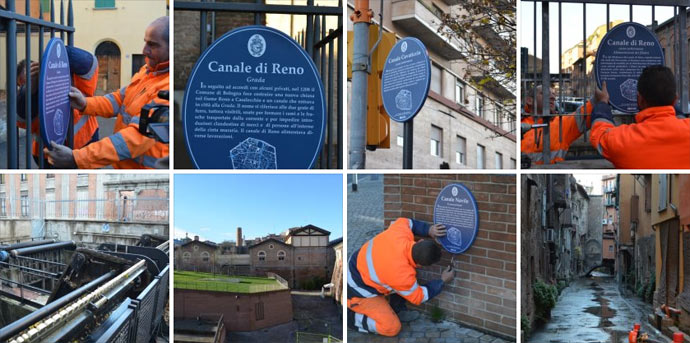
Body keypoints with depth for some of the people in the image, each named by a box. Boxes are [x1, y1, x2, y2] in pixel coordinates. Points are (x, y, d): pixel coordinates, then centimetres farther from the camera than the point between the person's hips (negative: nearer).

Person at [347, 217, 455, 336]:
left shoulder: (401, 233, -22)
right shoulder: (402, 274, -35)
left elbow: (404, 222, 6)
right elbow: (418, 296, -13)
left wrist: (428, 229, -5)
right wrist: (442, 281, -4)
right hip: (357, 292, -8)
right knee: (392, 327, -9)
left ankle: (395, 308, 19)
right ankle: (350, 316, 4)